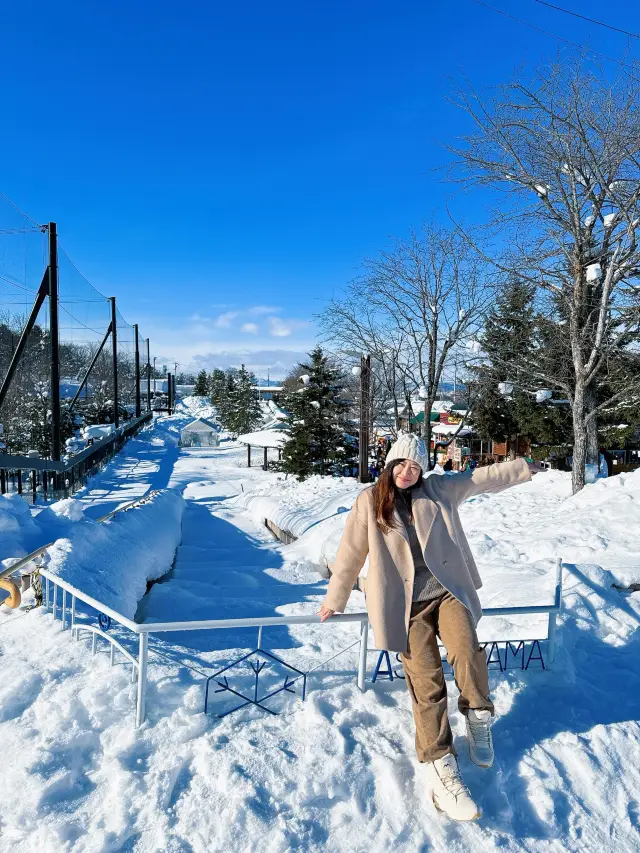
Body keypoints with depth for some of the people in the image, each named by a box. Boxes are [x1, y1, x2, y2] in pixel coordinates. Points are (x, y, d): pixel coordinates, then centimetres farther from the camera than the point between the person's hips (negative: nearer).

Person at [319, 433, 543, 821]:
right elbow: (351, 553, 6)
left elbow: (482, 478, 16)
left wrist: (525, 468, 22)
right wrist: (335, 600, 14)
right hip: (405, 603, -1)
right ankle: (440, 766, -4)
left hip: (447, 590, 2)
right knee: (426, 681, -12)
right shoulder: (370, 502, 1)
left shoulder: (439, 490, 7)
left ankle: (478, 717, 4)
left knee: (466, 650, -23)